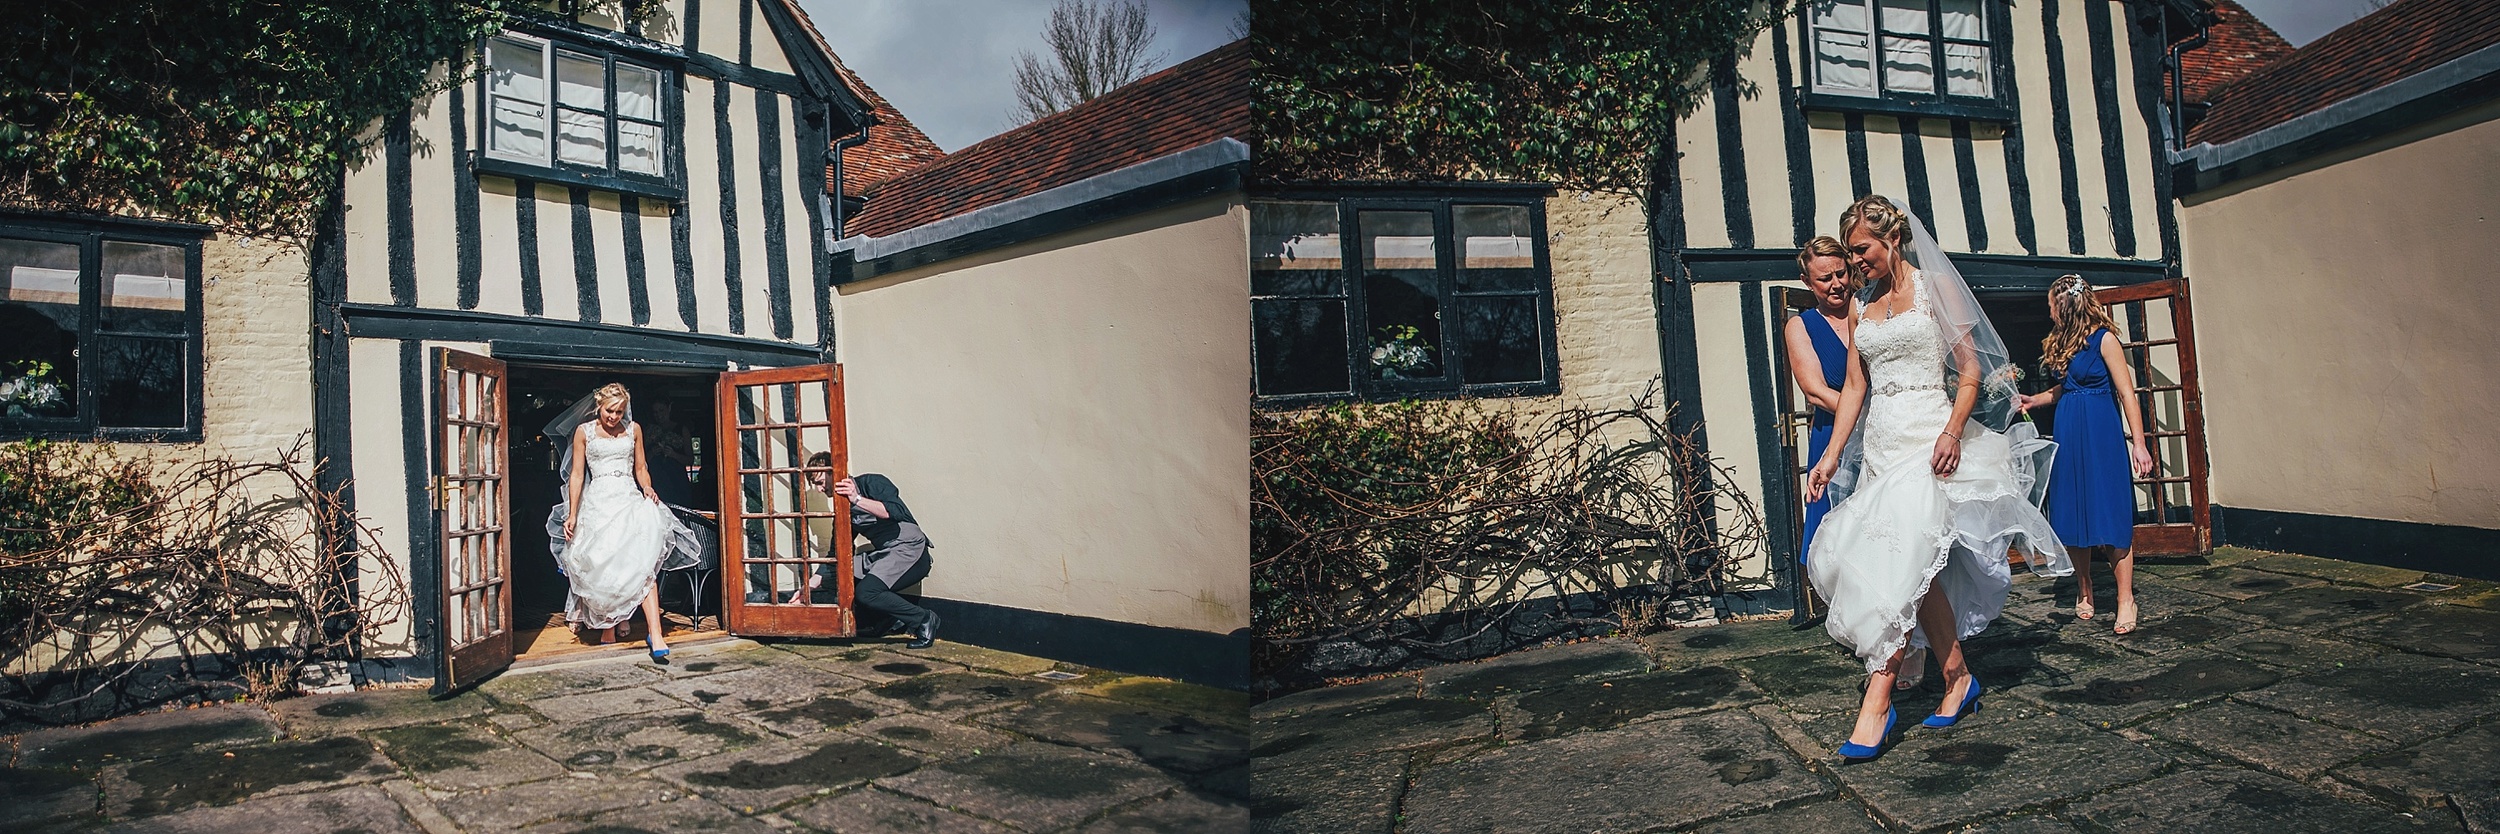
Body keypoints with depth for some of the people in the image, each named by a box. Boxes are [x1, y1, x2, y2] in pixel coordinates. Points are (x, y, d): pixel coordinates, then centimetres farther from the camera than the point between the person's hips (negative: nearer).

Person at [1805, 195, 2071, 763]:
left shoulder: (1935, 288, 1)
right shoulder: (1862, 308, 16)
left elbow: (1971, 370, -4)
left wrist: (1953, 431, -18)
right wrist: (1832, 454, 6)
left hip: (1930, 439, -6)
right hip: (1881, 447, 6)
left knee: (1897, 564, -16)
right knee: (1919, 568, 2)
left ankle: (1876, 704, -18)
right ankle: (1957, 678, 18)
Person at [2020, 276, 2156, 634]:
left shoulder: (2103, 339, -8)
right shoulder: (2063, 342, 13)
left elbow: (2127, 393, -11)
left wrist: (2138, 443, -15)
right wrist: (2033, 400, 15)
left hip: (2102, 433, -7)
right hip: (2069, 433, 7)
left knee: (2110, 514, -7)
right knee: (2072, 513, 6)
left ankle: (2126, 599, -4)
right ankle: (2084, 591, 16)